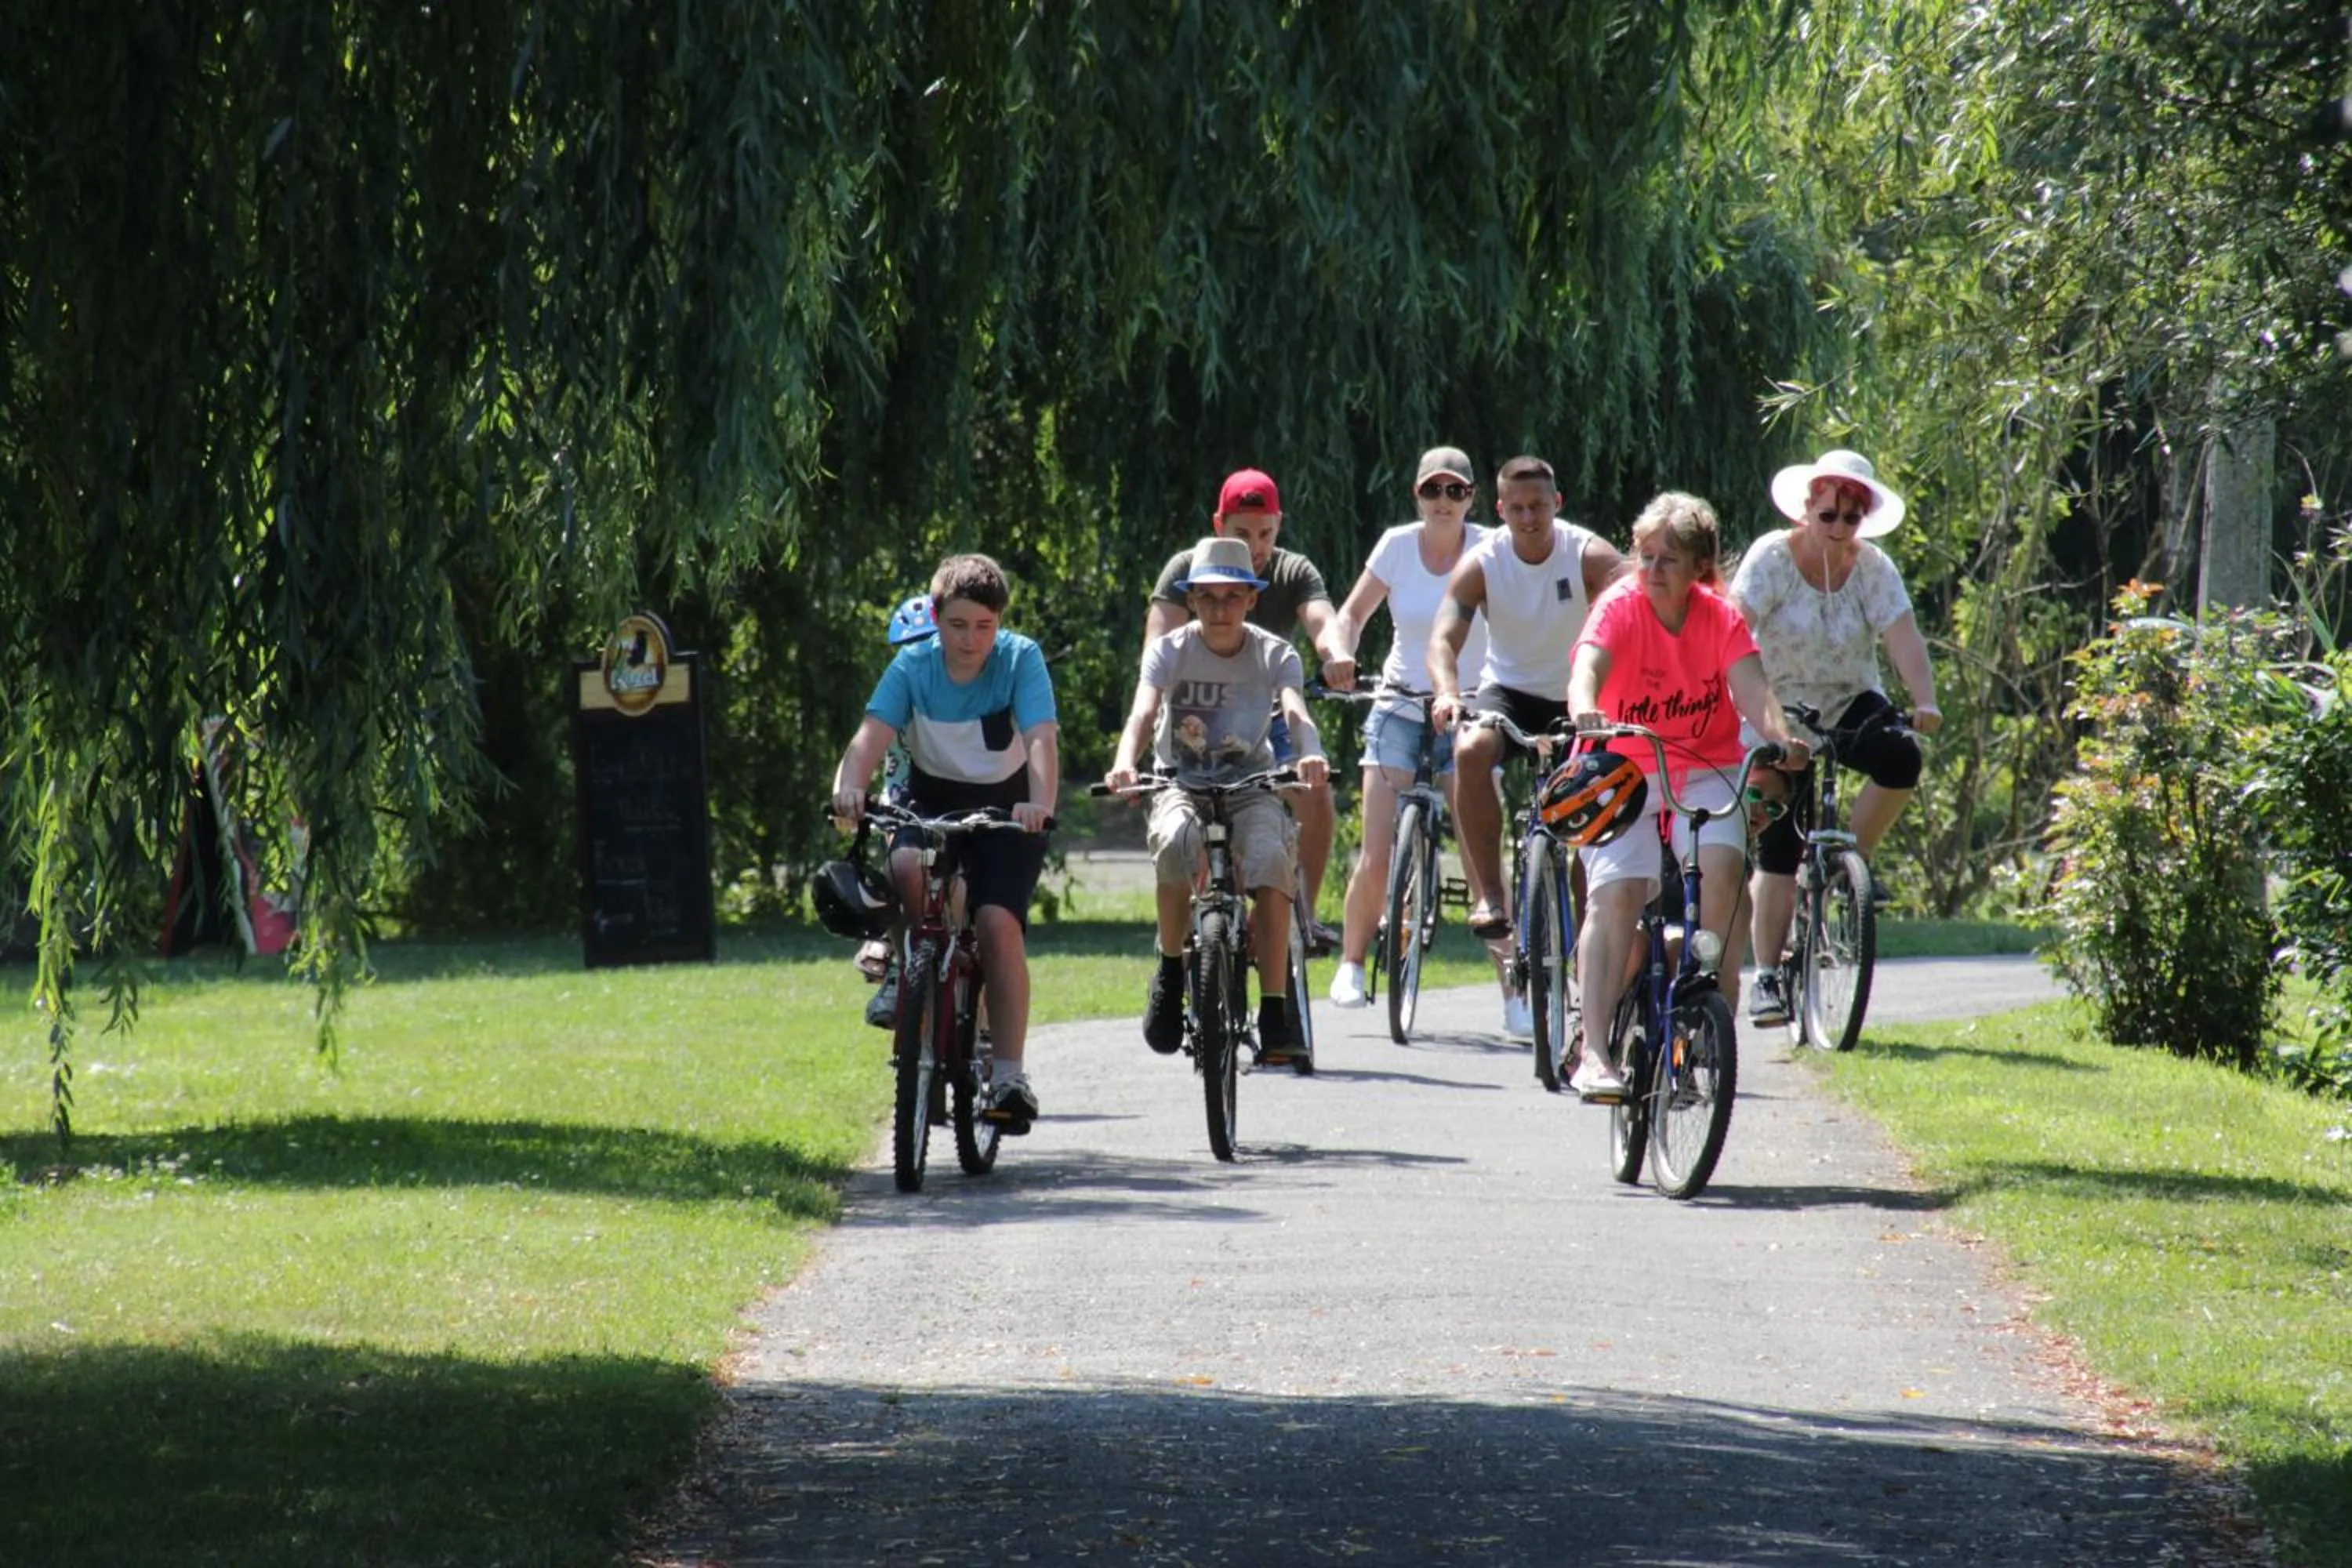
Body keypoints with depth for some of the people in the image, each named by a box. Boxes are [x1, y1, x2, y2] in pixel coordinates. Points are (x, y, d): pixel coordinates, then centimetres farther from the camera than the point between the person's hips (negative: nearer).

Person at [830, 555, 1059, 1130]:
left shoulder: (1021, 660, -17)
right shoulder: (913, 667, -13)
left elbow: (1042, 738, -30)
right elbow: (872, 735, -27)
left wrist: (1040, 803, -50)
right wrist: (849, 787, -48)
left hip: (1005, 807, -1)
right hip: (933, 799, 1)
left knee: (998, 921, -24)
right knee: (908, 869, -33)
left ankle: (1009, 1075, -20)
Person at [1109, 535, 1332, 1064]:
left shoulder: (1274, 655, -3)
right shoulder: (1169, 650, -5)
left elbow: (1295, 711, -22)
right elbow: (1144, 712, -22)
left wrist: (1311, 754, -46)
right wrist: (1125, 763, -45)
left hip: (1252, 786, 1)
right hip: (1183, 783, -1)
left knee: (1271, 859, -31)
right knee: (1175, 841, -36)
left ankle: (1275, 1016, -29)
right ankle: (1170, 970, -13)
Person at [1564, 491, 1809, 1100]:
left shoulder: (1721, 619, -5)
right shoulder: (1620, 607, -12)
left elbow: (1750, 685, -20)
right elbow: (1588, 665, -31)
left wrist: (1780, 736, -41)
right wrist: (1585, 712, -55)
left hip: (1705, 772, 2)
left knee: (1721, 867, -25)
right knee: (1615, 894, -20)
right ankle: (1594, 1053, -25)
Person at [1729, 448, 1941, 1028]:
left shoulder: (1872, 568, -5)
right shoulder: (1772, 557, -12)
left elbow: (1904, 638, -17)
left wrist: (1925, 702, -34)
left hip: (1849, 704, 2)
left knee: (1900, 758, -29)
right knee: (1780, 843, -10)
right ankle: (1768, 976, -4)